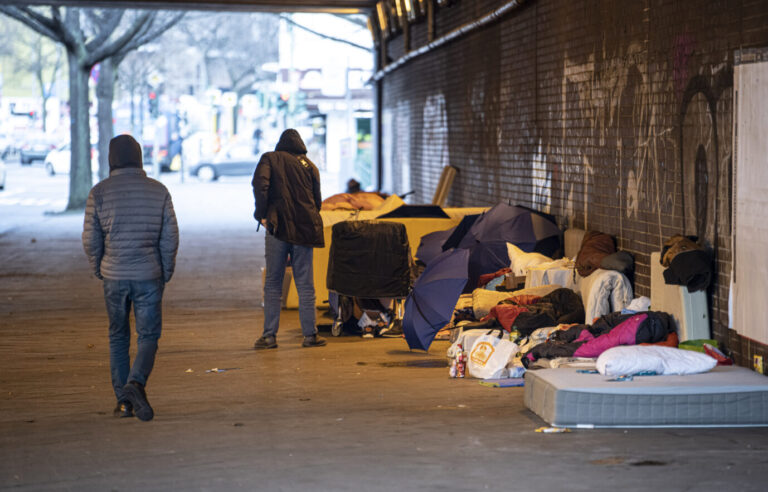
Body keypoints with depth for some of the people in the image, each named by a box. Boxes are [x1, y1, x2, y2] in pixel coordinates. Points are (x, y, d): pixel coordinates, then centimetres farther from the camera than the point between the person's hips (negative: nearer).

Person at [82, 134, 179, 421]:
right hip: (149, 276, -1)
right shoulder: (158, 191, -1)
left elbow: (90, 239, -2)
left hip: (114, 277, 1)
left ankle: (123, 400, 13)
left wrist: (99, 270, 14)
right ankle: (136, 383, -21)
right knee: (148, 336, 5)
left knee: (118, 337, 14)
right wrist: (166, 274, 12)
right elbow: (170, 238, 0)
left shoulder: (99, 193, -4)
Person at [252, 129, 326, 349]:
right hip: (304, 228, 2)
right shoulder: (309, 164, 11)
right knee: (305, 284, 5)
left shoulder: (270, 159, 5)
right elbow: (317, 200, 11)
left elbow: (260, 183, -14)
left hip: (278, 226, -2)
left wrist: (262, 214, -8)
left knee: (273, 283, 3)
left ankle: (269, 335, 0)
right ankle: (310, 335, 5)